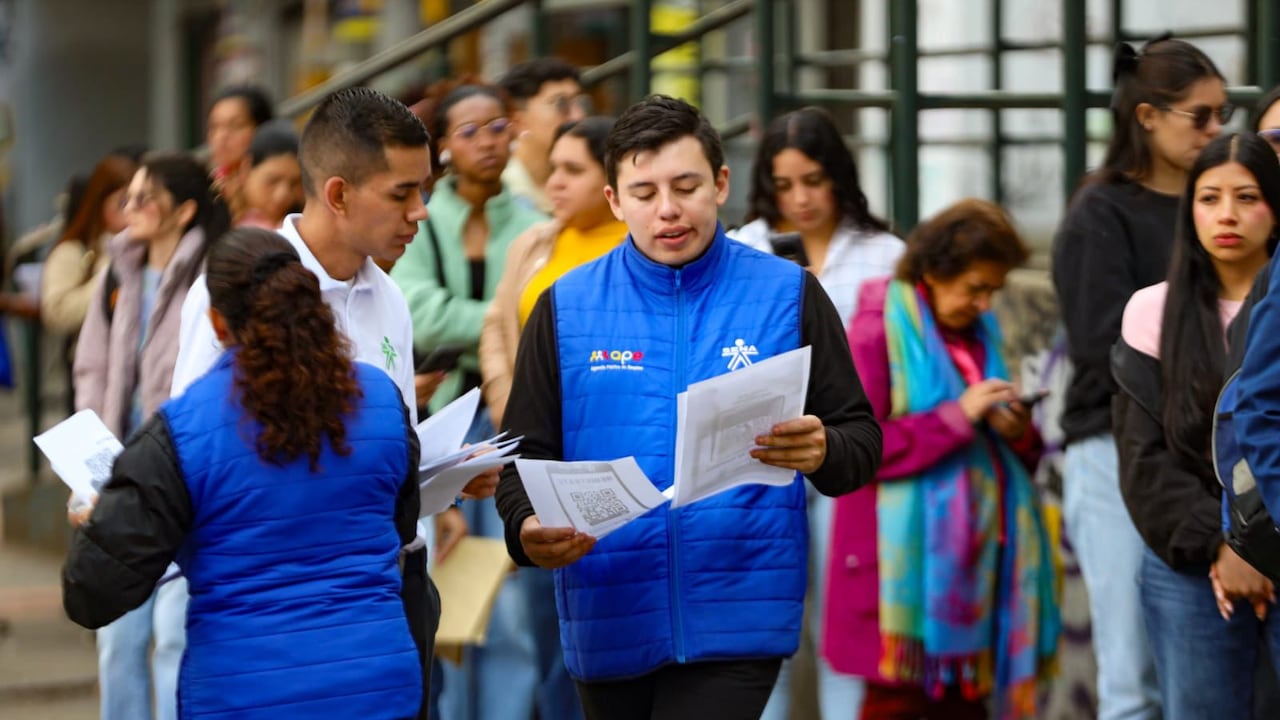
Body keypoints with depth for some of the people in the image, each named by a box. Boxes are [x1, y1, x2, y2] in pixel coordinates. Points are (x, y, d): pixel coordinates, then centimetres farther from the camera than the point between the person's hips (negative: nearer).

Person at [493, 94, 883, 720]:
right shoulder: (567, 308, 6)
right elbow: (525, 456, 5)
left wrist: (821, 454, -20)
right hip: (609, 620, 2)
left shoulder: (787, 294, 3)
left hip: (737, 617, -2)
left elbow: (861, 440, 4)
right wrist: (529, 531, -17)